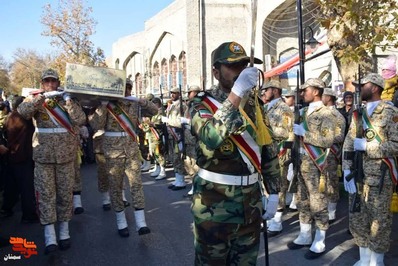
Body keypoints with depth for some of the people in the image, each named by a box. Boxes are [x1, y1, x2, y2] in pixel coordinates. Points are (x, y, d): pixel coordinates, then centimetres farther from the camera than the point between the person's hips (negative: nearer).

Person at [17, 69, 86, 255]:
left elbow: (81, 121, -7)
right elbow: (22, 111, -15)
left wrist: (69, 101, -14)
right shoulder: (36, 100, 7)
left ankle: (64, 232, 18)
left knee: (65, 193, 6)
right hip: (43, 154, 0)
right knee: (45, 194, -2)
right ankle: (50, 237, 3)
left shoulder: (67, 99, 7)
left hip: (66, 154, 1)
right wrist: (42, 97, -22)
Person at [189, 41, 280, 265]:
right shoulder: (202, 104, -10)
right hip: (215, 203, -4)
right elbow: (210, 137, -32)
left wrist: (273, 192, 6)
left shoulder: (255, 104, 5)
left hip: (251, 200, 5)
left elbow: (269, 150, 9)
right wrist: (236, 94, -35)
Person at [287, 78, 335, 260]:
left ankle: (319, 243, 13)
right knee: (302, 201, 14)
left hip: (315, 164, -7)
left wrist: (303, 133, -18)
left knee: (318, 203, 2)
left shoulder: (325, 113, -8)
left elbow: (328, 140, -19)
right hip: (301, 161, 7)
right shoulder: (304, 111, 13)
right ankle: (305, 236, 27)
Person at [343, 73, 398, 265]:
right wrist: (347, 171, -3)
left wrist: (366, 146, -17)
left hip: (379, 178, -6)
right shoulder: (358, 113, 11)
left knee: (378, 221, 6)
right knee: (357, 219, 12)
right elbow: (348, 143, 7)